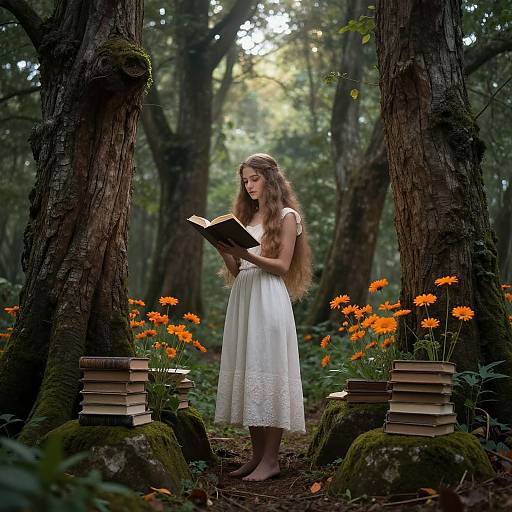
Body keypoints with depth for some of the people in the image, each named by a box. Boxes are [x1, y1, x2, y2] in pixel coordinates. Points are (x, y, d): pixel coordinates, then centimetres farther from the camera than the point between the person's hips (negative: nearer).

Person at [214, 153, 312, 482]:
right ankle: (257, 455, 10)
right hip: (242, 297, 7)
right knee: (246, 372, 4)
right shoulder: (247, 217, 21)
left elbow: (282, 266, -7)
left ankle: (271, 459, -5)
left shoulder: (287, 216, 2)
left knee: (267, 372, -9)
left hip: (269, 299, -7)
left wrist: (247, 255, -19)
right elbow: (237, 270, 17)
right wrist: (226, 252, -2)